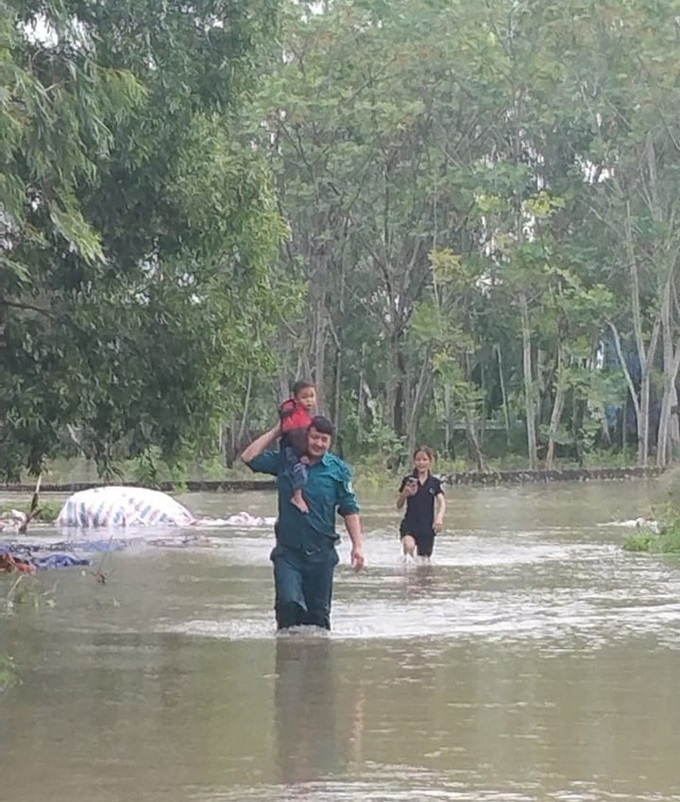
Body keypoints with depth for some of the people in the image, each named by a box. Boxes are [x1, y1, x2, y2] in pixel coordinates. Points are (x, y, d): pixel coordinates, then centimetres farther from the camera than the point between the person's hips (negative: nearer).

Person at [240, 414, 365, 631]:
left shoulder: (338, 469, 3)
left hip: (322, 551, 1)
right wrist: (277, 431, 3)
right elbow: (249, 457, 2)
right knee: (288, 601, -19)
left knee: (318, 611, 7)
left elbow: (349, 509, 3)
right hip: (288, 550, -1)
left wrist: (358, 544, -6)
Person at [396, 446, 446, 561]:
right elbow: (399, 506, 5)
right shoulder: (408, 481, 3)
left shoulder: (435, 483, 4)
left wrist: (439, 517, -27)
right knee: (409, 546, -32)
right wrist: (405, 493, -15)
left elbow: (442, 503, -7)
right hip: (409, 525, -2)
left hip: (427, 527, 2)